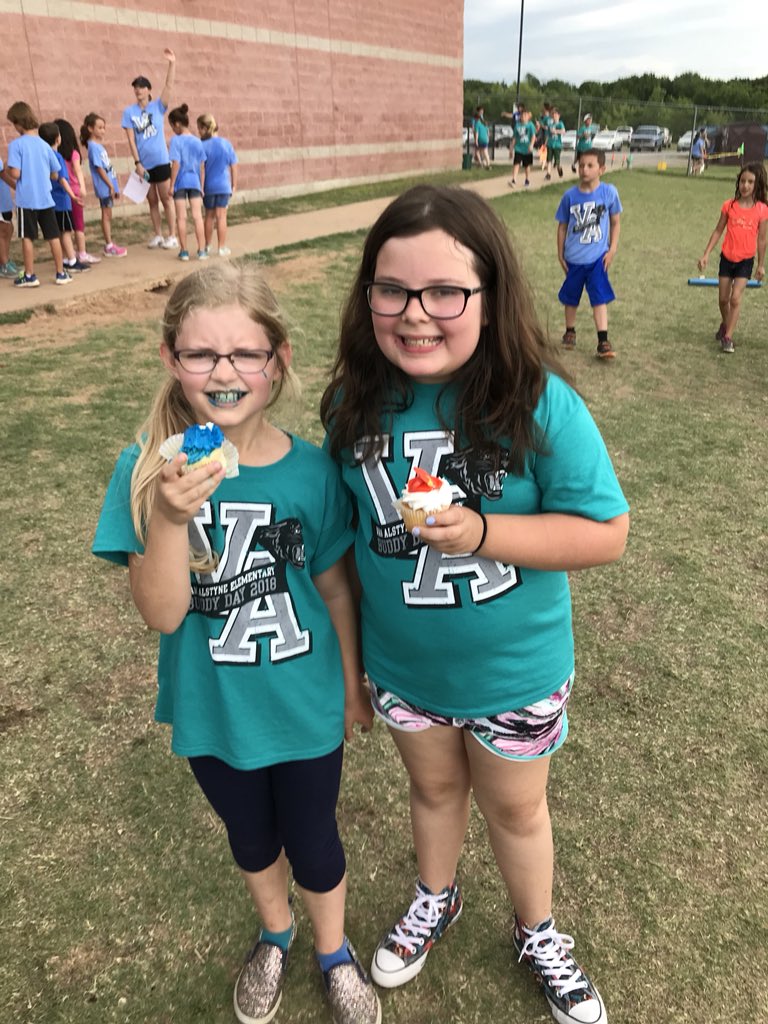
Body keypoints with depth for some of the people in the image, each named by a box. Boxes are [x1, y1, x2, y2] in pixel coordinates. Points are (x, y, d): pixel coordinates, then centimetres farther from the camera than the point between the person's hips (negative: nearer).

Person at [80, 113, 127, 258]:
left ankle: (109, 244, 17)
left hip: (109, 185, 8)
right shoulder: (93, 147, -13)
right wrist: (110, 186, -16)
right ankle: (109, 247, 2)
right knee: (106, 215, -3)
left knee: (108, 216, 11)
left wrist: (114, 186, 15)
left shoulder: (99, 145, 13)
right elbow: (99, 168, -16)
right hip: (104, 186, -8)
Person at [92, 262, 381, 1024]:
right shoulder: (147, 469, -18)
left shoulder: (309, 470, -18)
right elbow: (161, 614, -21)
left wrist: (352, 684, 6)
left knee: (312, 844, 19)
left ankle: (334, 953, 52)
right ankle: (274, 934, 59)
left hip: (305, 706, -1)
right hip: (211, 712, 1)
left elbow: (334, 587, -5)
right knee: (249, 836, 26)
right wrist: (170, 517, -37)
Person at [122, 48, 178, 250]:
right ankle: (158, 236, 16)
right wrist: (137, 163, -10)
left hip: (161, 162, -2)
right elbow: (131, 139, -2)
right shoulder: (129, 112, 2)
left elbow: (169, 85, -11)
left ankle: (172, 236, 5)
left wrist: (172, 63, -21)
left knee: (166, 200, 1)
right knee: (152, 202, 9)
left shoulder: (158, 107, 1)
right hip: (143, 164, 2)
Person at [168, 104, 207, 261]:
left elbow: (176, 164, -14)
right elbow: (202, 166, 5)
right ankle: (202, 250, 1)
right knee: (197, 216, 3)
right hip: (195, 182, 3)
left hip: (181, 182, -3)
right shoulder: (197, 141, 3)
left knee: (181, 217, 4)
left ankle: (184, 251, 7)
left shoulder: (176, 140, -10)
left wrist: (171, 184, -8)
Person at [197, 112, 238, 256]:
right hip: (224, 186, 0)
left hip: (208, 186, 0)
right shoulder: (226, 144, -3)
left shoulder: (202, 146, -10)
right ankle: (222, 247, 3)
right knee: (221, 216, 3)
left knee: (209, 216, 13)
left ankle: (207, 246, 22)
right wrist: (234, 185, 10)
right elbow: (234, 167, 1)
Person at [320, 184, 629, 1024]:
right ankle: (435, 899, 59)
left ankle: (537, 935, 53)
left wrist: (481, 532, -32)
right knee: (433, 787, 28)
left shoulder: (539, 405, -25)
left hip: (513, 672, -2)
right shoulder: (356, 402, -14)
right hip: (400, 665, 3)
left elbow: (606, 532, -19)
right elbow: (339, 524, -1)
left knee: (514, 806, 23)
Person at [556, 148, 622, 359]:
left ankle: (603, 342, -5)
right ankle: (570, 332, 35)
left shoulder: (609, 192, -6)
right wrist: (560, 255, 4)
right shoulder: (570, 195, -4)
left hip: (597, 258, -2)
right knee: (571, 298, 15)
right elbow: (562, 226, 5)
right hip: (573, 258, 2)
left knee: (600, 299, -6)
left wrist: (612, 250, -3)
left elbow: (615, 223, 4)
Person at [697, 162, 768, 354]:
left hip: (746, 260, -2)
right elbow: (718, 231, 2)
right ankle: (725, 324, 40)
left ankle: (728, 337, -4)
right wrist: (706, 254, -2)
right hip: (727, 257, 2)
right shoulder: (729, 205, -6)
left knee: (736, 298, -12)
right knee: (723, 298, 12)